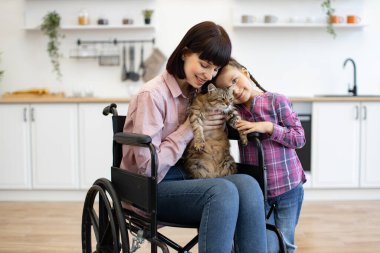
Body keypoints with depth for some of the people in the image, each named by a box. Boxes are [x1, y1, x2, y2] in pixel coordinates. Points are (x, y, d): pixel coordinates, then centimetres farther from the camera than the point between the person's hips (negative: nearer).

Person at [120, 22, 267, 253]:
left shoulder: (199, 93, 10)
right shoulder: (153, 95, -13)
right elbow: (147, 167, -16)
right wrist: (188, 130, -13)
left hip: (186, 177, 7)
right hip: (151, 189, -6)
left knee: (247, 185, -25)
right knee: (223, 191, -34)